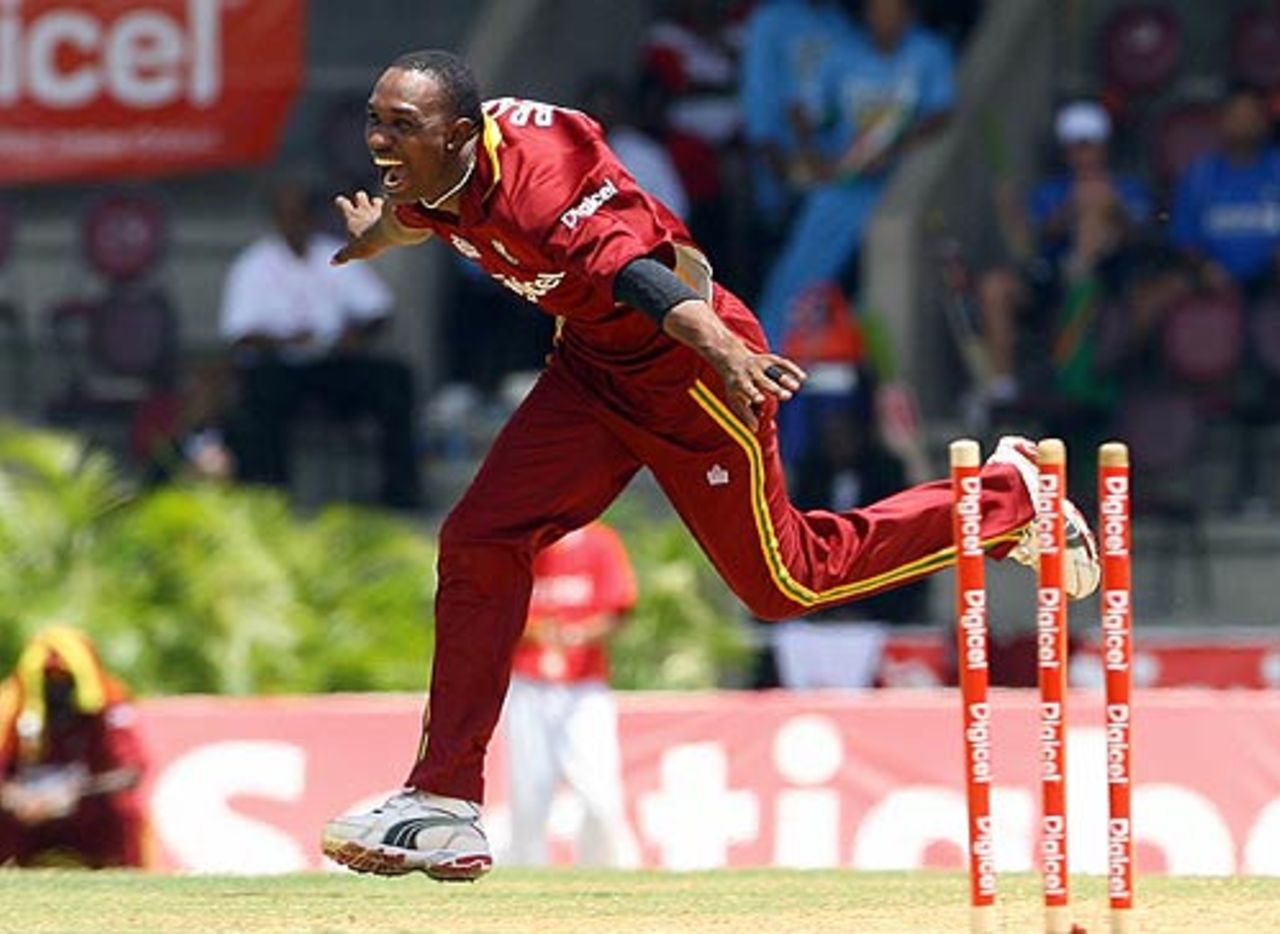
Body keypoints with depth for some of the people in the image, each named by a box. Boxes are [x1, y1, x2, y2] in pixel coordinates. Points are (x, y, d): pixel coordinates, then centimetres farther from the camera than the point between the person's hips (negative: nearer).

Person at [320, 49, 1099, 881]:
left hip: (684, 366, -8)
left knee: (784, 582, 3)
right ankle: (444, 807, 0)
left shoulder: (530, 181, -33)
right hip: (592, 367, 8)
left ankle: (1005, 494, 21)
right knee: (481, 544, -3)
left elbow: (629, 266, -50)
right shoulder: (431, 185, -6)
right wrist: (378, 236, 45)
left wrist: (726, 352, -67)